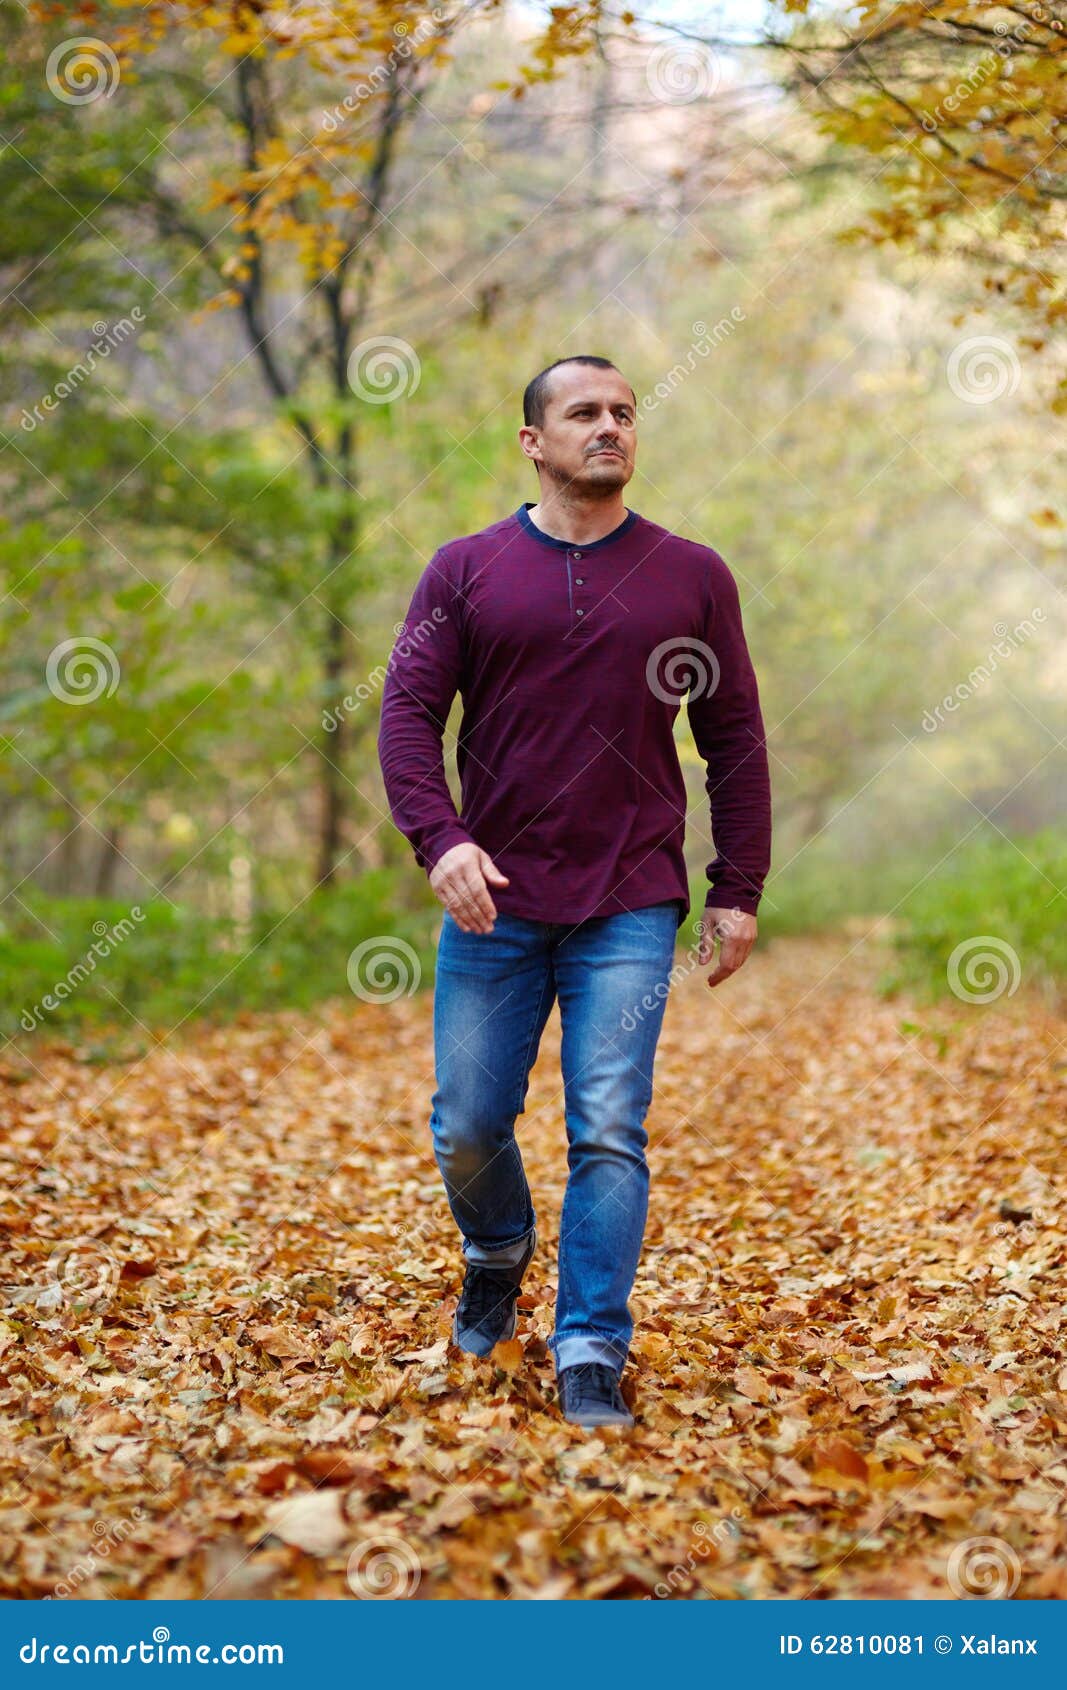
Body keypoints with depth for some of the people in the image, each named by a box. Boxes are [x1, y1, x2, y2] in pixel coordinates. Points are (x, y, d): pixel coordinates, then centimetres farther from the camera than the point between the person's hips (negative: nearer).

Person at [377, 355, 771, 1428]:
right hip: (493, 900, 1)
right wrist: (440, 839, -17)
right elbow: (408, 712, -1)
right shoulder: (466, 570, 5)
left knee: (609, 1136, -6)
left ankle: (592, 1357, 2)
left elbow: (736, 741, 8)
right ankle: (497, 1256, 38)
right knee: (467, 1130, 7)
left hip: (631, 909, -1)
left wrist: (738, 891, 3)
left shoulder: (692, 576, 6)